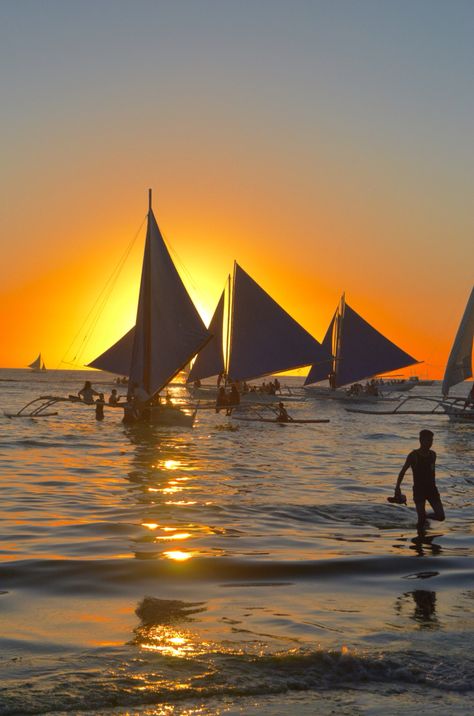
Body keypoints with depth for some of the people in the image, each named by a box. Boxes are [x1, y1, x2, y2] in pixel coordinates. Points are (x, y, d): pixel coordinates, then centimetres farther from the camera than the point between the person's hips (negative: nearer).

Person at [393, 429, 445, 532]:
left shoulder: (433, 454, 5)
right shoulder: (414, 455, -10)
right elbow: (403, 471, -7)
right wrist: (397, 487, -15)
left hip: (432, 489, 5)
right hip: (419, 490, -4)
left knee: (441, 516, -2)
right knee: (421, 519, -9)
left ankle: (427, 516, 28)